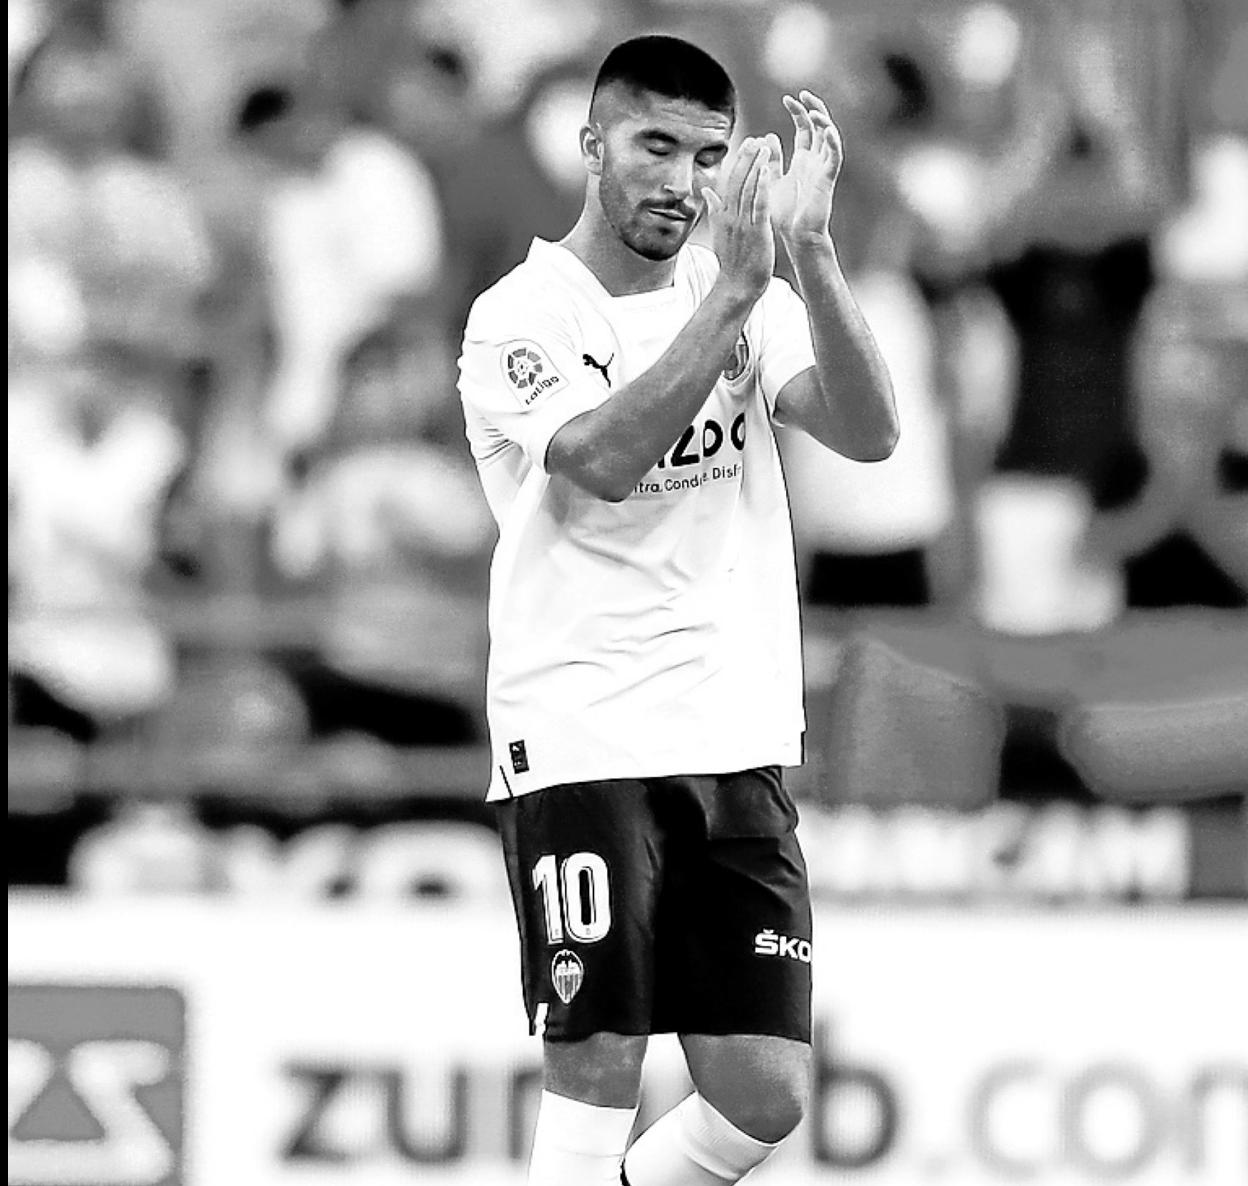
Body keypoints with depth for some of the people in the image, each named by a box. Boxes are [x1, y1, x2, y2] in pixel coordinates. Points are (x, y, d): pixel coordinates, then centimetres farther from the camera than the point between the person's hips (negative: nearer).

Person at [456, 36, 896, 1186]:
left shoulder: (753, 300, 11)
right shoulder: (520, 317, -3)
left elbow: (869, 432, -6)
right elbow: (605, 461, -22)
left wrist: (807, 247, -17)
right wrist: (731, 289, -25)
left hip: (741, 744, 5)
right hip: (582, 738, -5)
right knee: (595, 1081, -8)